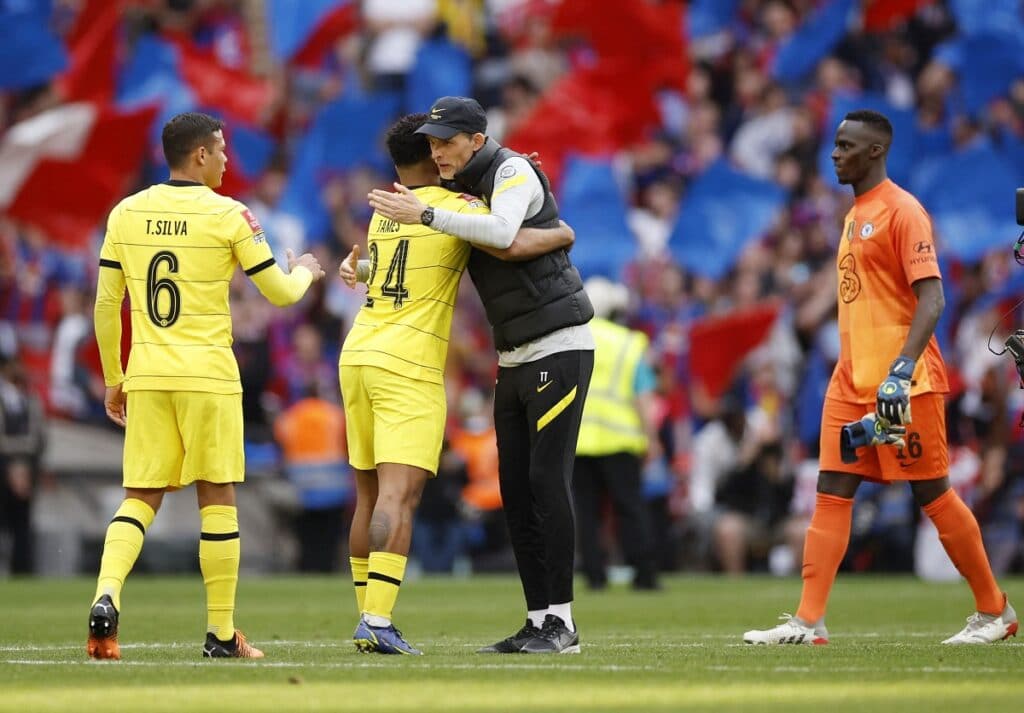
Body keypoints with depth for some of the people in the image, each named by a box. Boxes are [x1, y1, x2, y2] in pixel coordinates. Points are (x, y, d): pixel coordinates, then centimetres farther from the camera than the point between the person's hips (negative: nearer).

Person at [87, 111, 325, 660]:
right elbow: (280, 293, 3)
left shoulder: (126, 214, 6)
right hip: (208, 374, -3)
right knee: (217, 497, 5)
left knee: (140, 497, 7)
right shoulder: (229, 216, -5)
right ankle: (221, 633, 7)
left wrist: (113, 379, 18)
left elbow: (105, 305, 8)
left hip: (146, 375, 3)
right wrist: (305, 271, 26)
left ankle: (106, 597, -17)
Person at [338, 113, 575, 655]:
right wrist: (561, 233, 2)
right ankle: (377, 621, -23)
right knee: (398, 494, -13)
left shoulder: (384, 211, 17)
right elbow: (512, 243, -18)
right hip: (408, 366, -7)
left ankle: (368, 617, 13)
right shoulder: (456, 208, -5)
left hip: (357, 356, 8)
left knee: (369, 495, 12)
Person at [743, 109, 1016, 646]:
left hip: (905, 381, -8)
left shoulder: (902, 211, -10)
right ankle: (808, 622, -4)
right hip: (852, 381, 8)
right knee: (831, 495, 0)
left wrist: (900, 372, -27)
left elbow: (931, 299, -17)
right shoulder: (855, 215, 18)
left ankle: (994, 611, 11)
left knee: (932, 494, -2)